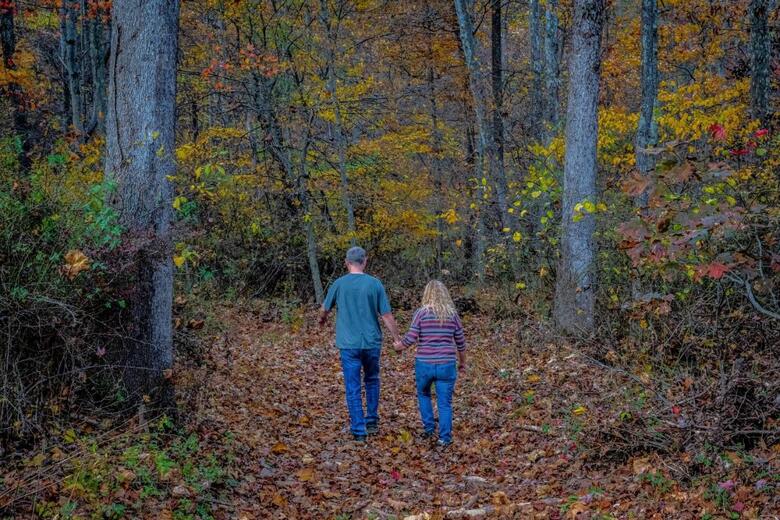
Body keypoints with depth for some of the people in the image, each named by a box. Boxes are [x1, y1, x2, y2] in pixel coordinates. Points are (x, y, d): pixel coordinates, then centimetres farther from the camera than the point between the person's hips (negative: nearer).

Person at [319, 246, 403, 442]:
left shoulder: (339, 284, -4)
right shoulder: (375, 284, -5)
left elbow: (325, 309, 10)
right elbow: (387, 315, -4)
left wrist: (322, 320, 33)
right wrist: (397, 338, 8)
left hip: (349, 344, -1)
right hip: (371, 342, 1)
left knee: (353, 387, 4)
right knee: (372, 381, 22)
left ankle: (359, 431, 5)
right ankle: (372, 422, 26)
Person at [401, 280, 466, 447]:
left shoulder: (421, 312, -6)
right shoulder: (452, 314, 3)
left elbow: (411, 338, -9)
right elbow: (461, 342, 9)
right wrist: (462, 362, 24)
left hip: (424, 364, -1)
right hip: (446, 365, 1)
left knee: (423, 394, 25)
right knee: (445, 403, 7)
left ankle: (429, 428, 25)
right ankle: (444, 438, 3)